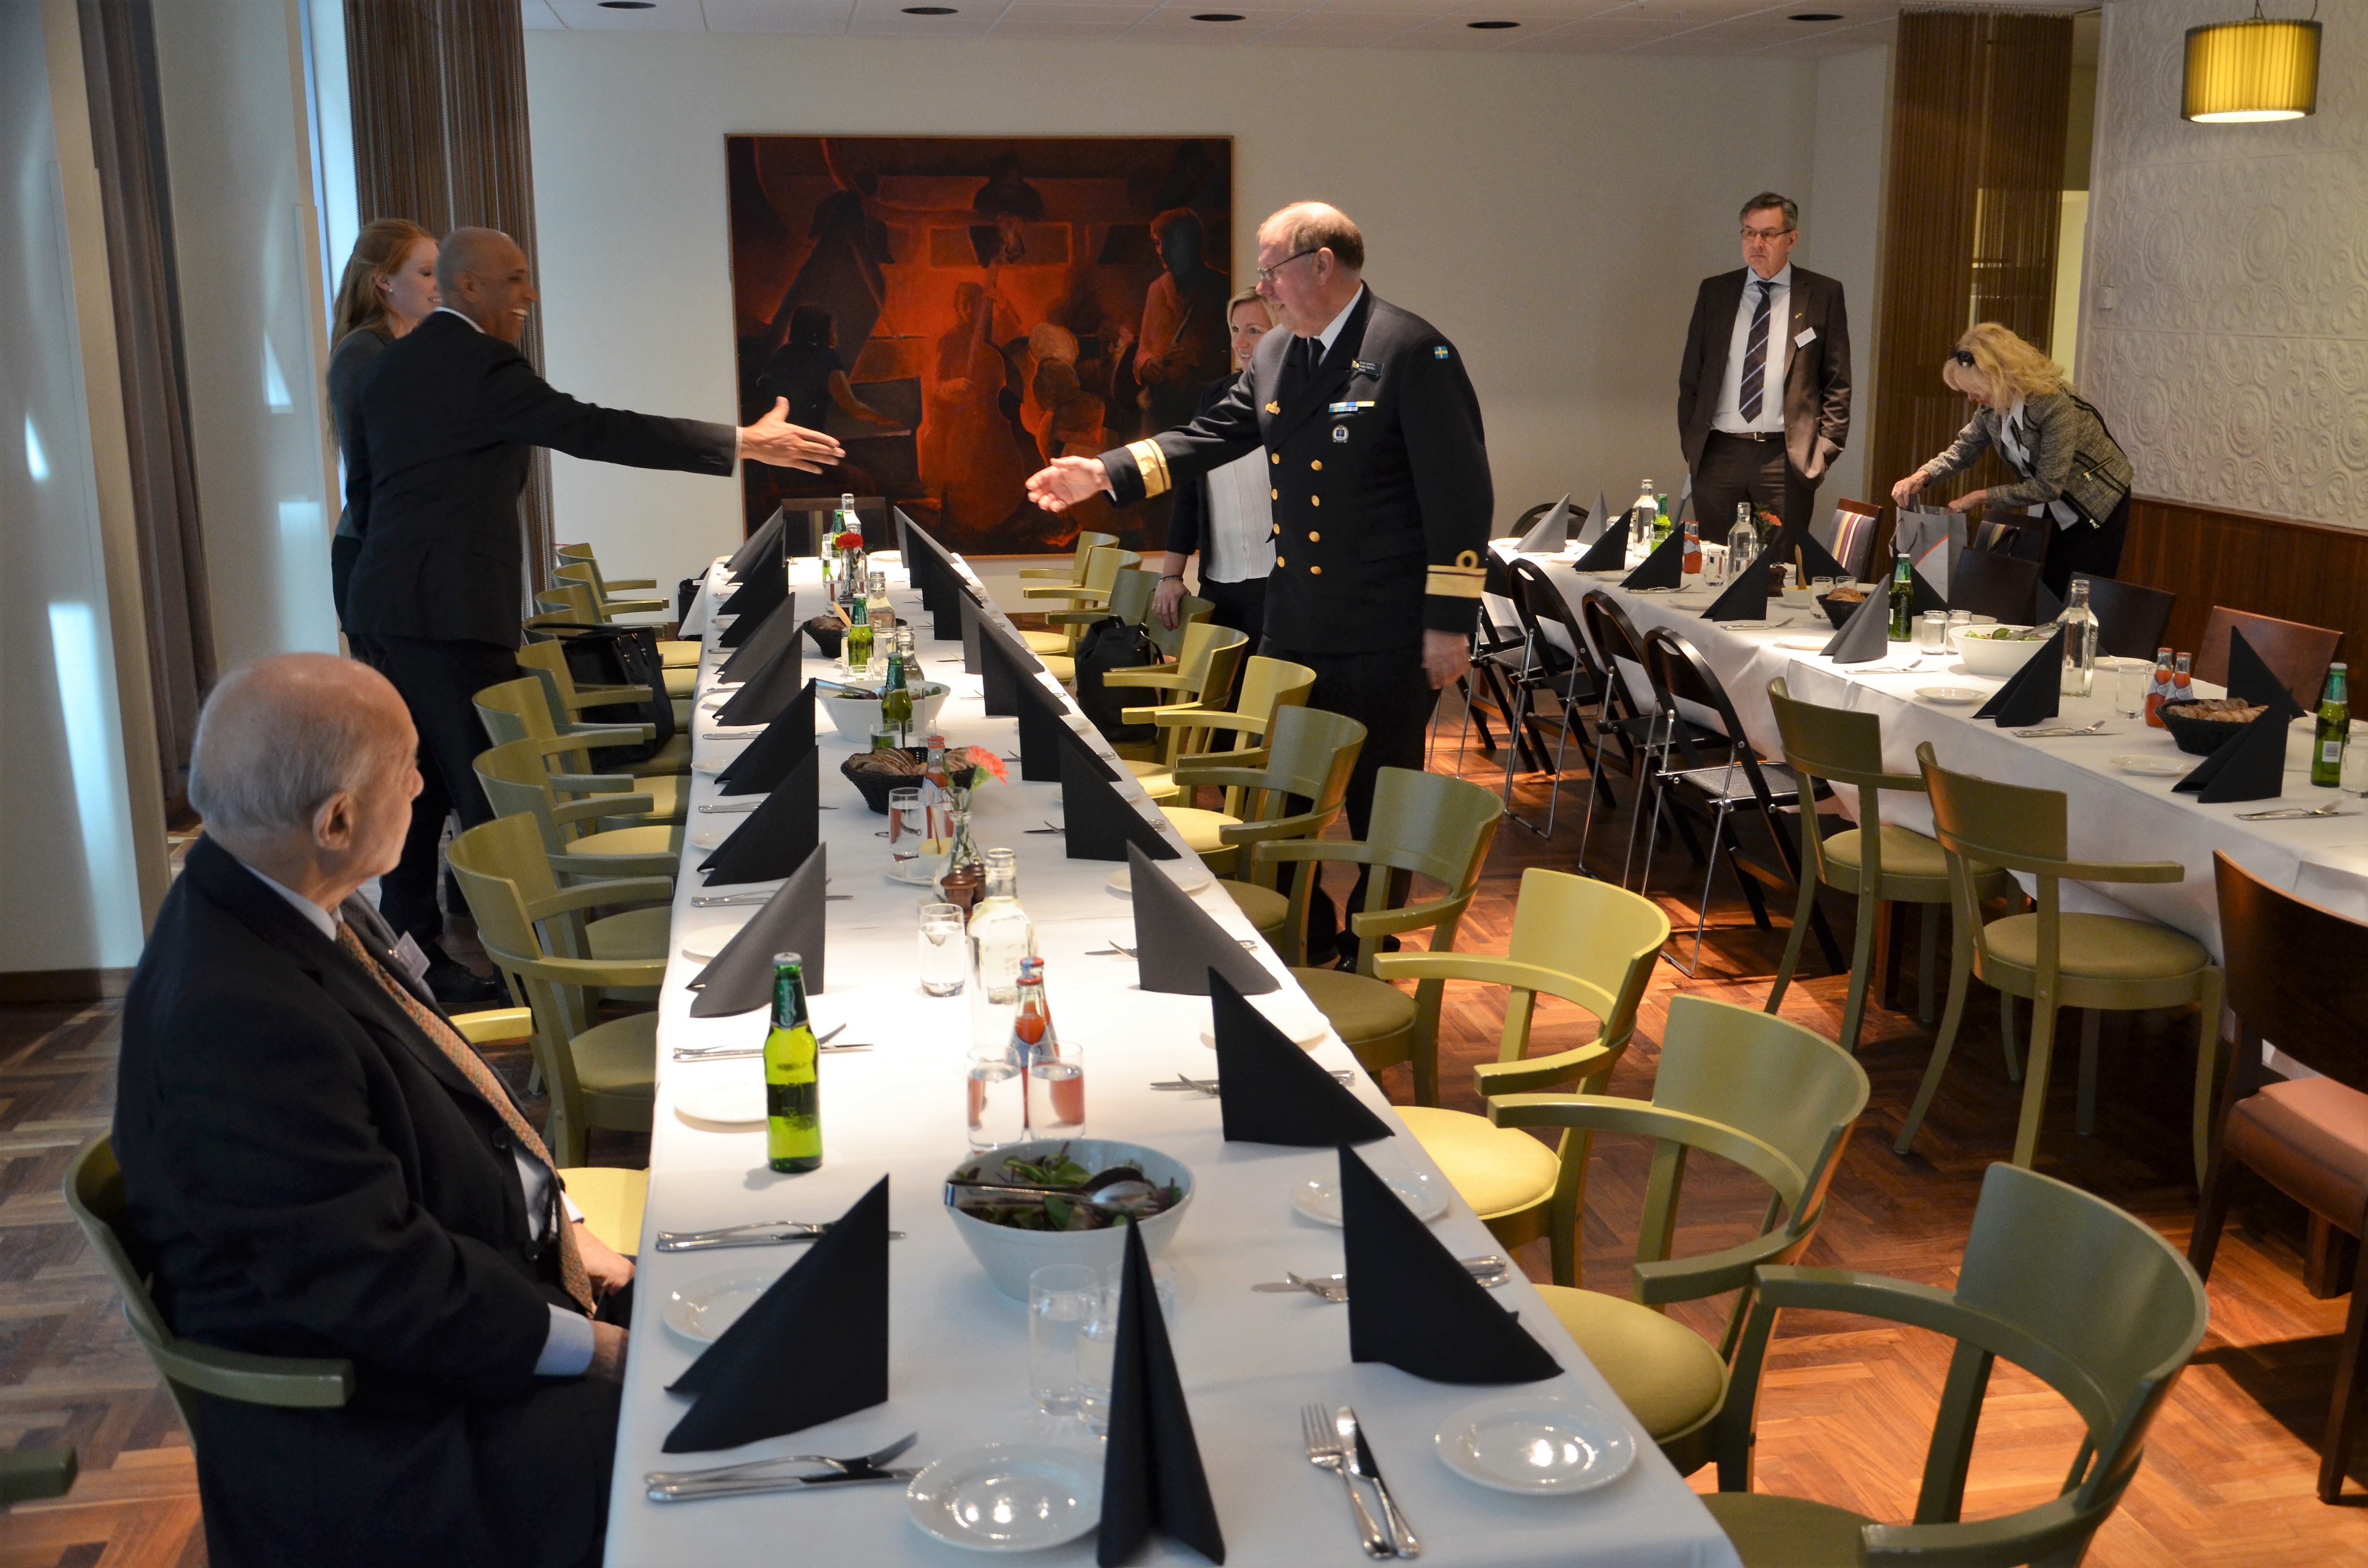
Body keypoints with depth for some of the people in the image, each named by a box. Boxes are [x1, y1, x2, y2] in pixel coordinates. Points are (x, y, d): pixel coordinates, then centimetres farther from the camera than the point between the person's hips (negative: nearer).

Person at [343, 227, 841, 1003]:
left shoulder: (389, 367, 17)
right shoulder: (481, 362, -11)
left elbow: (363, 493, 22)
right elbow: (592, 431, -20)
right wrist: (743, 443, -20)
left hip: (384, 610, 9)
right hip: (452, 613, -9)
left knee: (417, 792, 15)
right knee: (491, 796, -4)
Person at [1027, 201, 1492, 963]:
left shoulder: (1413, 351, -13)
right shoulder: (1275, 355, 9)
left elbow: (1462, 494, -15)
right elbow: (1207, 437, 14)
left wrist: (1449, 624, -16)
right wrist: (1105, 473, 1)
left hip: (1384, 638, -7)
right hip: (1294, 628, 7)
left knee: (1381, 813, 6)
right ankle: (1302, 947, 32)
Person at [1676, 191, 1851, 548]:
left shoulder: (1823, 295, 5)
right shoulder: (1714, 292, 11)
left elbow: (1838, 383, 4)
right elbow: (1690, 376, 13)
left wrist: (1825, 449, -4)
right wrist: (1690, 443, 6)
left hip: (1786, 457, -2)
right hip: (1717, 455, 2)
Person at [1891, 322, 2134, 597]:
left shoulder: (2055, 404, -31)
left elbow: (2048, 487, -28)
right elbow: (1964, 450, 2)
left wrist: (1981, 497, -27)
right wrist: (1921, 476, -17)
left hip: (2097, 507, -7)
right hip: (2052, 510, 7)